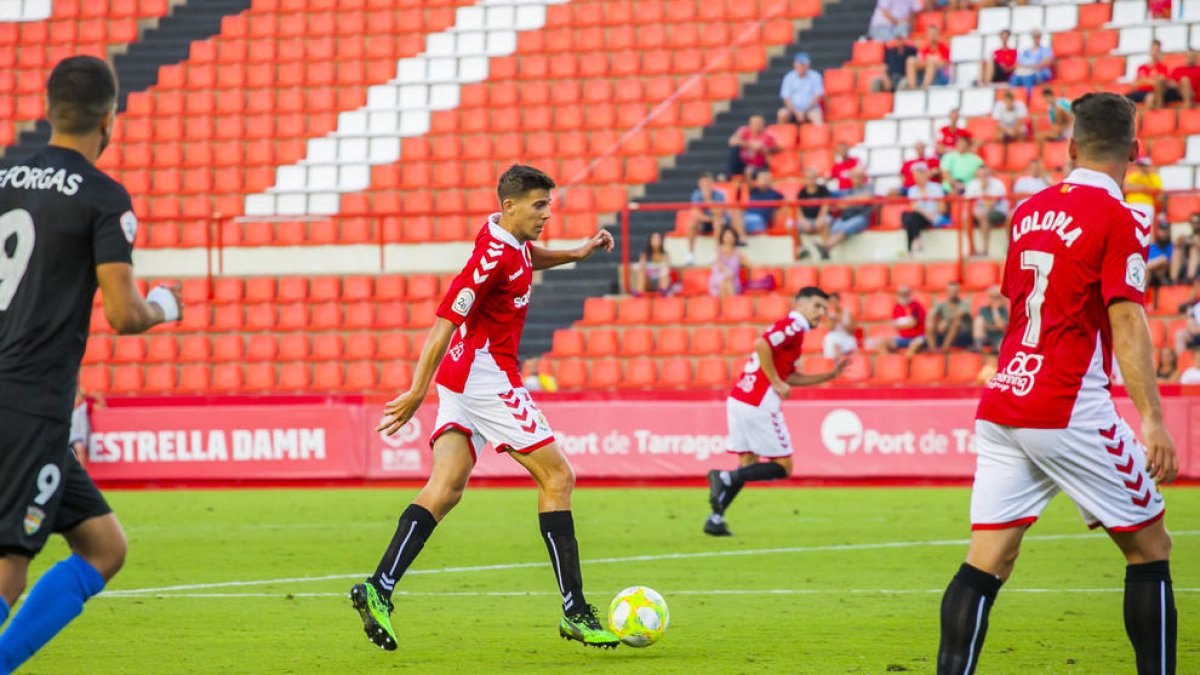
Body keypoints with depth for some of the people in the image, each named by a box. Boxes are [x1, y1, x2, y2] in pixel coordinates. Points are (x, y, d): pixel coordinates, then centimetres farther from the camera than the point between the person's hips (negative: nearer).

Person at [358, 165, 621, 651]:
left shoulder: (512, 240, 10)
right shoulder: (493, 256, -18)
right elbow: (445, 320, -21)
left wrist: (575, 254, 22)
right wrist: (418, 391, -24)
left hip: (463, 378, 10)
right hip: (488, 377, -10)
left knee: (446, 488, 0)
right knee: (557, 476, -4)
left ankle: (379, 589, -13)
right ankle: (575, 612, -3)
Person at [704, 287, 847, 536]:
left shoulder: (792, 328, 23)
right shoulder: (793, 325, -7)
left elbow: (790, 377, 26)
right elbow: (761, 345, -23)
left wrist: (830, 375, 25)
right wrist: (776, 383, -17)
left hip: (737, 401, 9)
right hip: (759, 404, -9)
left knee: (748, 465, 14)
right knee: (783, 467, -1)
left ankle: (716, 518, 8)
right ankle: (725, 477, -14)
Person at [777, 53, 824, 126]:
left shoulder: (815, 76, 1)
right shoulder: (789, 78, 3)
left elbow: (818, 96, -4)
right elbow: (786, 99, -2)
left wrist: (805, 112, -13)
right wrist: (796, 113, -16)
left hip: (811, 109, -1)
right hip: (793, 109, 1)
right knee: (782, 114, -29)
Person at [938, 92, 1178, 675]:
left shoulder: (1029, 211, 13)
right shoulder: (1117, 218, -7)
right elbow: (1126, 324, -15)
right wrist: (1151, 419, -19)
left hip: (1001, 405, 6)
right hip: (1070, 411, -6)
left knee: (985, 563, 2)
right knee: (1149, 547, 7)